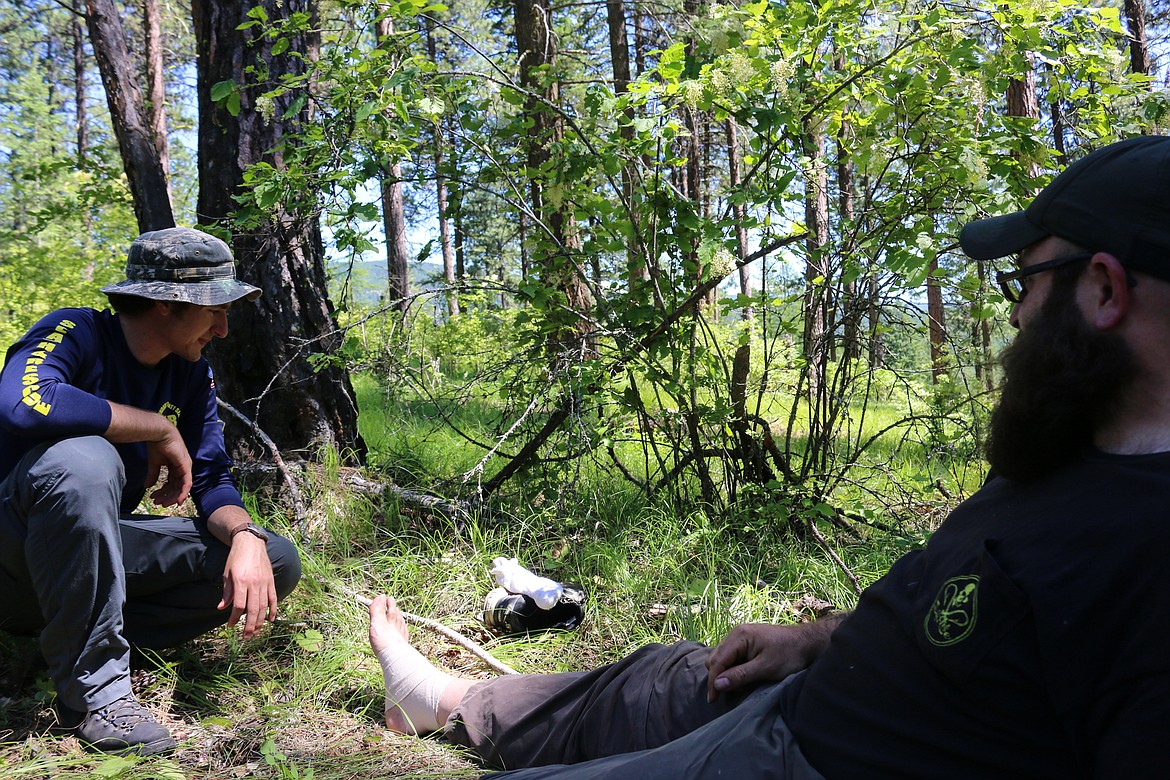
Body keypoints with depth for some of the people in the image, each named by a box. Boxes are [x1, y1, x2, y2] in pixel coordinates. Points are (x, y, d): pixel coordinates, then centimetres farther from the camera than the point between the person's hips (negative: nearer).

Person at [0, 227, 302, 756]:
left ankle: (71, 631, -8)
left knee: (276, 563, -7)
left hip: (95, 545, 6)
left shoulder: (192, 374, 2)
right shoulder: (74, 334, -17)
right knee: (84, 460, -38)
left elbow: (213, 481, -2)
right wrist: (160, 429, -26)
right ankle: (94, 689, -27)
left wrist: (246, 537, -24)